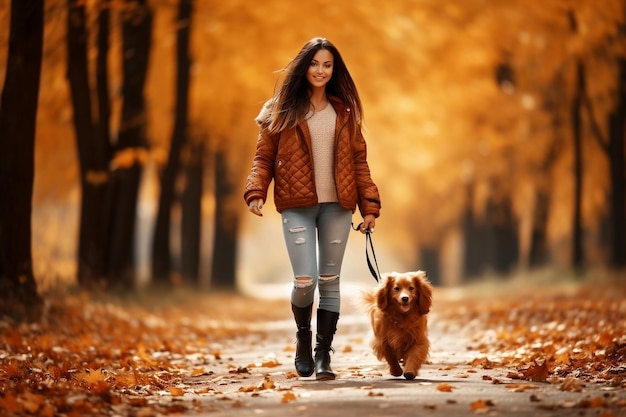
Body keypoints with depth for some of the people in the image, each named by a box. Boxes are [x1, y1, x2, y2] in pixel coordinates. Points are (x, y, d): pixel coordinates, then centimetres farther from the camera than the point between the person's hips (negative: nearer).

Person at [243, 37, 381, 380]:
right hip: (297, 206, -2)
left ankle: (323, 353, 14)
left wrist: (369, 206, 4)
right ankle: (303, 337, 20)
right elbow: (264, 156, 1)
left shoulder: (345, 111, 10)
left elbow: (358, 160, 10)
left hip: (337, 206, 2)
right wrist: (256, 192, -15)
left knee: (329, 281, 5)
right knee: (305, 280, -9)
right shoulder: (283, 111, 3)